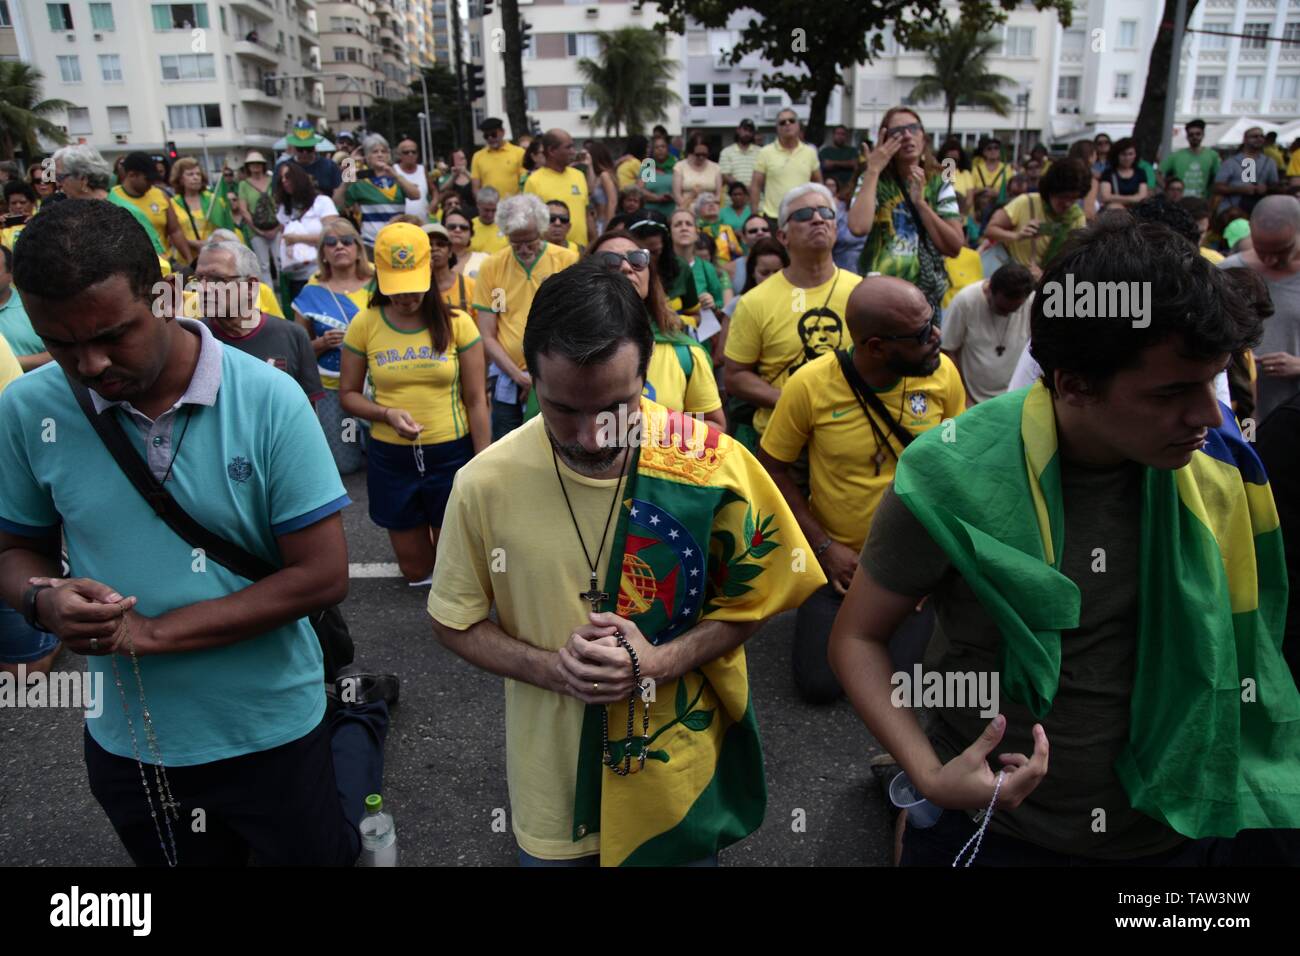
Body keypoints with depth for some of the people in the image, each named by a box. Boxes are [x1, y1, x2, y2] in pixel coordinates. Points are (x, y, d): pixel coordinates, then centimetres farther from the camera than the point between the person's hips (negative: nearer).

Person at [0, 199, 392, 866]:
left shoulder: (269, 400, -19)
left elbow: (322, 575, -19)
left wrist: (153, 632, -20)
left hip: (270, 730, -3)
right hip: (125, 743, 3)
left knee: (321, 855, 20)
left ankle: (359, 719, 40)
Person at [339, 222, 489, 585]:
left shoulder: (456, 324, -7)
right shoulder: (364, 324, -3)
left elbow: (476, 400, -4)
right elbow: (348, 394, 3)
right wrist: (387, 414, -17)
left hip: (451, 453, -1)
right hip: (390, 458, 2)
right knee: (416, 570, 14)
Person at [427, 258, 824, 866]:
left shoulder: (715, 464, -18)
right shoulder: (486, 483, -17)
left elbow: (751, 599, -5)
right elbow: (454, 622, -3)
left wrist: (661, 662, -21)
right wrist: (552, 668, -19)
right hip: (553, 778, 1)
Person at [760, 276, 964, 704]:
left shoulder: (942, 372, -14)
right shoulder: (809, 385, -21)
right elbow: (772, 467, -10)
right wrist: (823, 546, -14)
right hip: (840, 558, -1)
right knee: (820, 684, -1)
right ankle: (837, 614, 29)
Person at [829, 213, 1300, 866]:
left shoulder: (1214, 460, -11)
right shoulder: (953, 479, -23)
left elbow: (1233, 640, 4)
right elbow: (857, 637, -13)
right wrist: (929, 776, -24)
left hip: (1173, 827, 4)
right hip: (990, 825, -3)